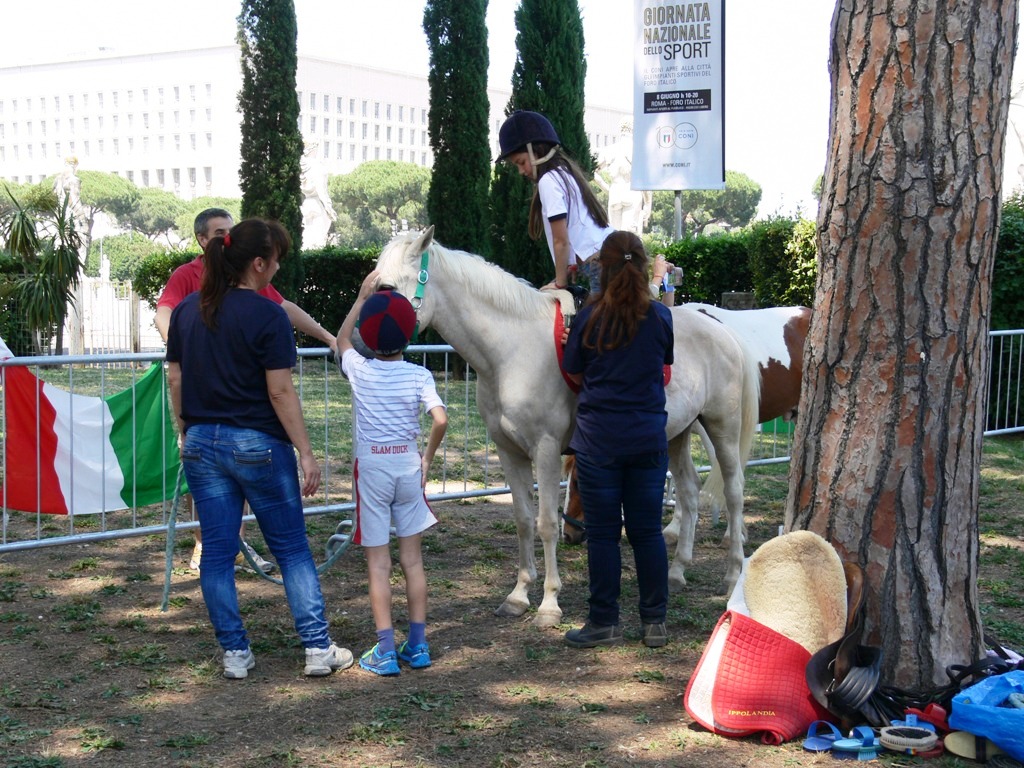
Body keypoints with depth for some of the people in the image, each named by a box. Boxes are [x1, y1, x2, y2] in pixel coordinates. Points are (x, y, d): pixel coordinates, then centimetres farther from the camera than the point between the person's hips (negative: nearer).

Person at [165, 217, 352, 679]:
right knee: (292, 550, 6)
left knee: (217, 552, 9)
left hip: (202, 445, 5)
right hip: (258, 445, -5)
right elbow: (280, 391, -15)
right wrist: (306, 453, -11)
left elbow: (176, 381, 9)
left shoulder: (186, 311, 5)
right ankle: (318, 649, 9)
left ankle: (234, 654, 14)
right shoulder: (266, 315, -13)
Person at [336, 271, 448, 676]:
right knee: (412, 559, 11)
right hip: (408, 465, 1)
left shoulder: (359, 370, -4)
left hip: (371, 468, -1)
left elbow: (342, 338, 17)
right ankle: (417, 645, 15)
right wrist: (428, 457, -1)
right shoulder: (419, 376, -5)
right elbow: (440, 419, -17)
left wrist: (362, 296, 24)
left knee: (378, 564, 1)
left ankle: (386, 651, -1)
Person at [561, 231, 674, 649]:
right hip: (649, 438, 2)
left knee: (602, 533, 5)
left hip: (598, 438, -2)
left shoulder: (589, 317, -7)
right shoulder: (661, 316, -3)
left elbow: (573, 373, 3)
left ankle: (604, 623, 11)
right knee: (647, 531, 10)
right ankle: (655, 622, 16)